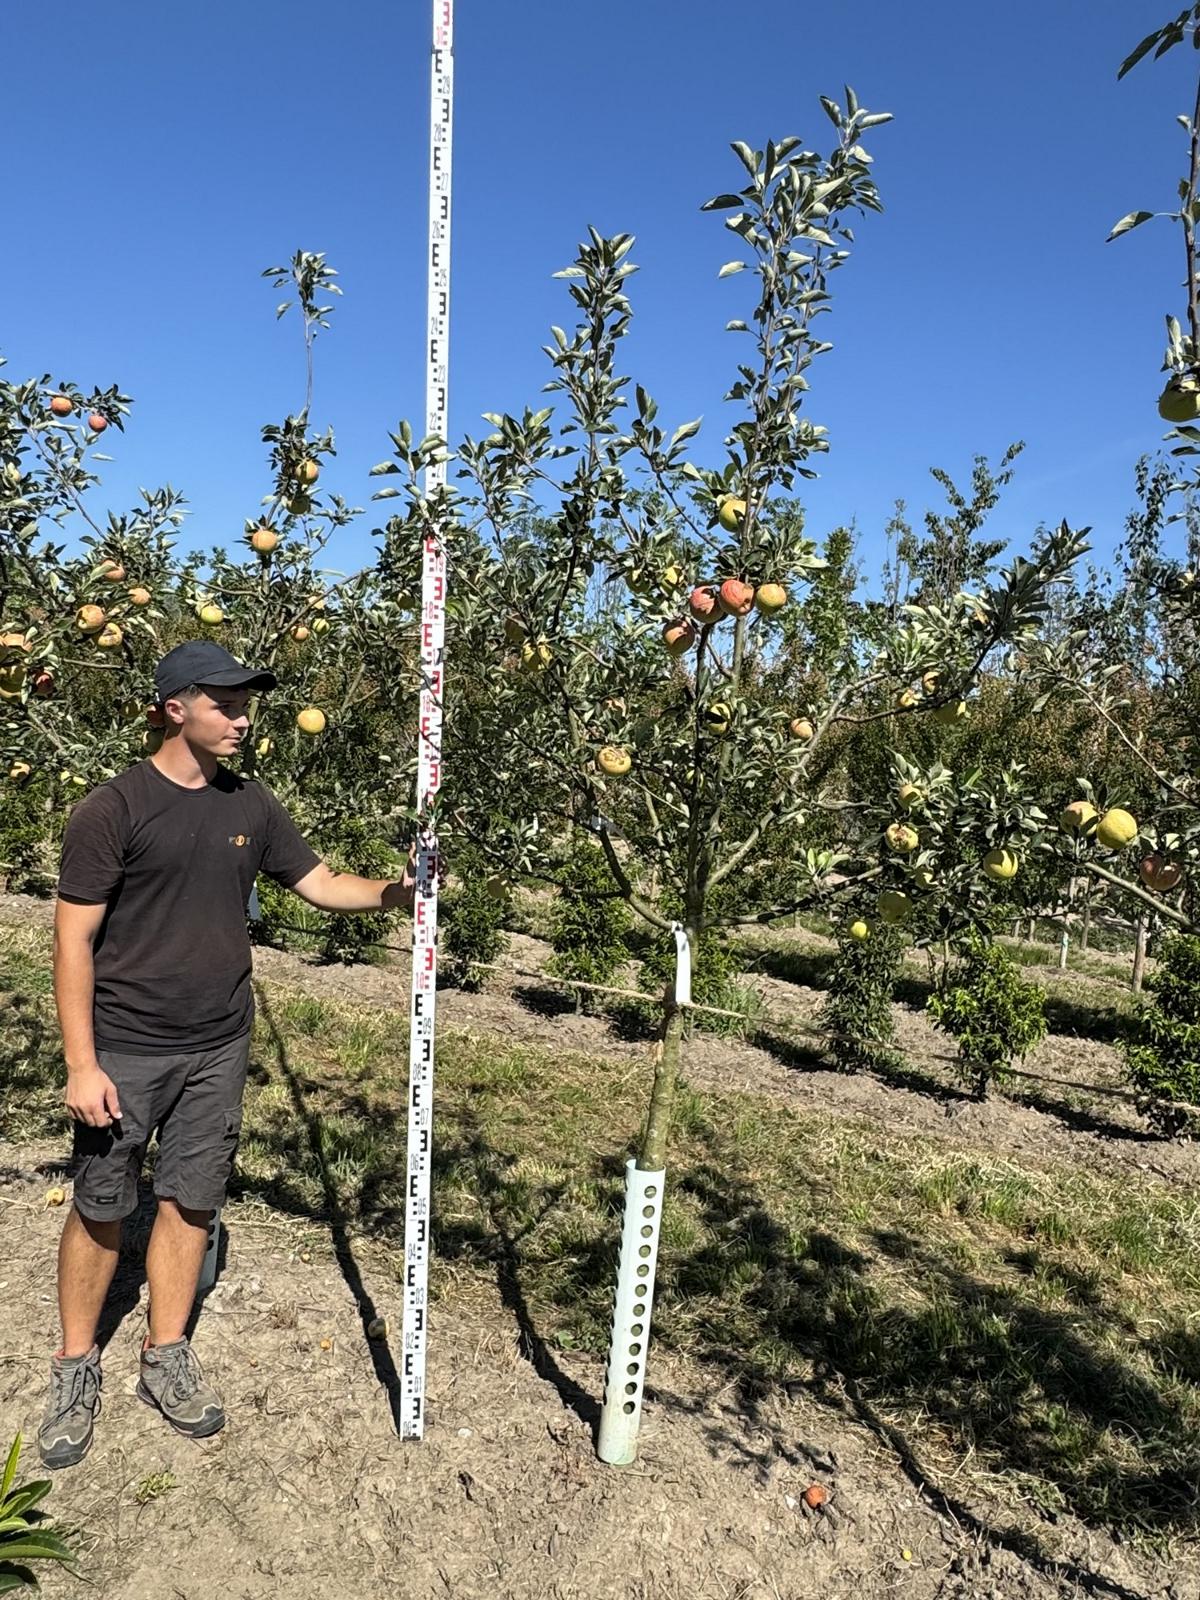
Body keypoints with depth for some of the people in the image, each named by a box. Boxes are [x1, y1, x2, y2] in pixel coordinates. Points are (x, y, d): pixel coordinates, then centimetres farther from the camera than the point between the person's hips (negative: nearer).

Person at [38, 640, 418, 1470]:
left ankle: (167, 1356, 32)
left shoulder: (251, 805, 3)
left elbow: (322, 884, 6)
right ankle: (77, 1367, 31)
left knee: (191, 1202, 14)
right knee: (100, 1210, 10)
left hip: (218, 1050, 4)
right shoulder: (113, 809, -12)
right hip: (125, 1051, -4)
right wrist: (81, 1063, -14)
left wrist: (393, 890, -14)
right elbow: (75, 940, -11)